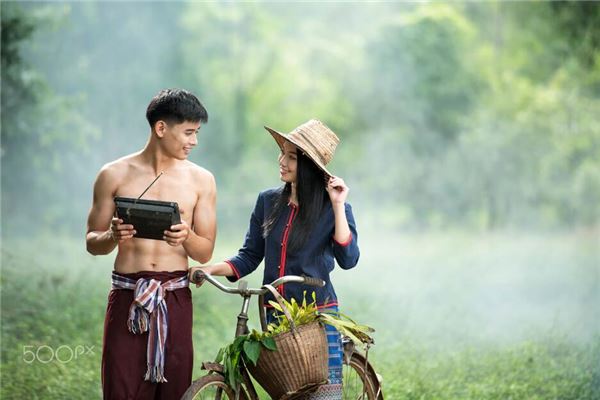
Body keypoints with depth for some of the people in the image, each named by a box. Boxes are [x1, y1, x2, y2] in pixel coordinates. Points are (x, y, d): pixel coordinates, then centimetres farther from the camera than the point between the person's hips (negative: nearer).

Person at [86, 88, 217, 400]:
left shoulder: (200, 180, 5)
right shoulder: (115, 175, 3)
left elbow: (205, 253, 5)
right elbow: (92, 242, 8)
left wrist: (186, 237, -17)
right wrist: (113, 237, -14)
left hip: (175, 300, 1)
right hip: (127, 298, -1)